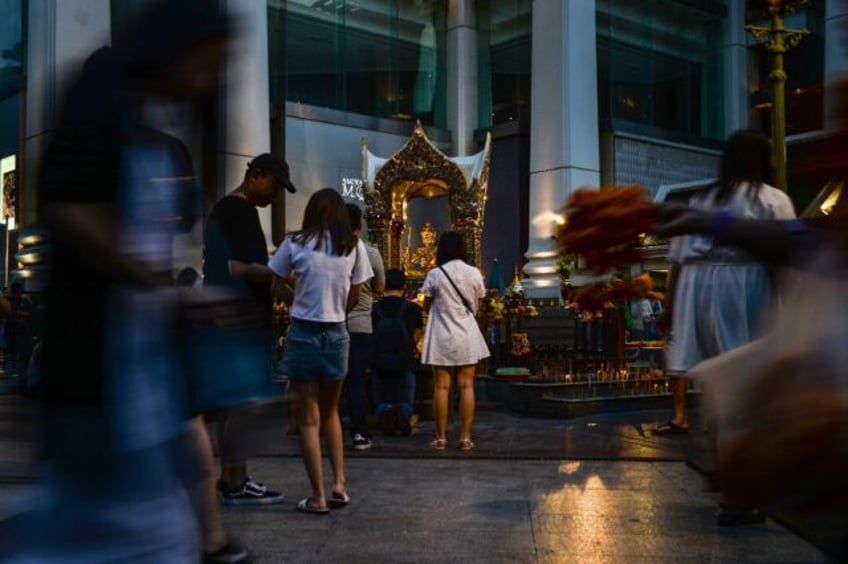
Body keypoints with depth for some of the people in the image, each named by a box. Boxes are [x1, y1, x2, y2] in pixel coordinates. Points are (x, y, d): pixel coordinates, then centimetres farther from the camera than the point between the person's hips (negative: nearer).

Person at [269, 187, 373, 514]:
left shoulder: (295, 244, -4)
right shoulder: (354, 247, 0)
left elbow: (274, 284, 1)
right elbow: (354, 297, 3)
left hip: (303, 334, -2)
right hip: (337, 335, 2)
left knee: (309, 418, 6)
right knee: (330, 412, 21)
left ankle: (318, 497, 7)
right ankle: (339, 484, 13)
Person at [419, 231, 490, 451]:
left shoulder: (435, 274, -7)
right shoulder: (474, 273, -1)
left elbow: (427, 305, 2)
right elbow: (476, 306, 8)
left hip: (442, 336, -2)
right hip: (467, 336, 2)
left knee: (442, 387, 3)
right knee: (466, 387, 4)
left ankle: (441, 437, 5)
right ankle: (465, 437, 4)